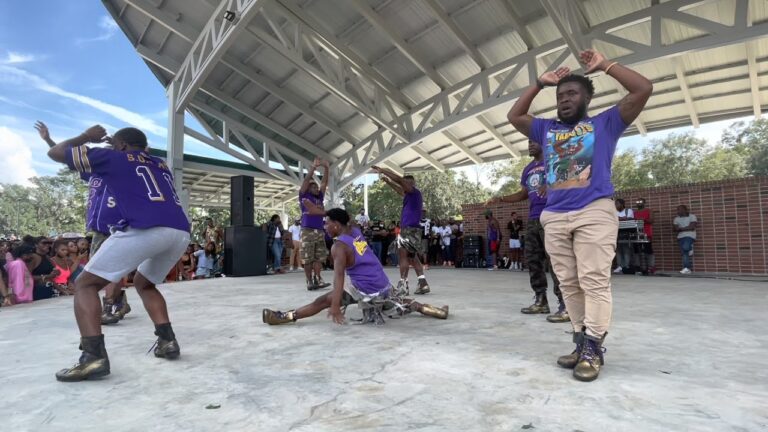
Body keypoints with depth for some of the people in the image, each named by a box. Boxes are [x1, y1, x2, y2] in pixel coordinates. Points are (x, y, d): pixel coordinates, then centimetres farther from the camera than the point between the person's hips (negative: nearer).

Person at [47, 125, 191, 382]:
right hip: (181, 233, 6)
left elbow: (55, 152, 30)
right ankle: (167, 341, 16)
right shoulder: (161, 165, 34)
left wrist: (87, 137, 43)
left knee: (85, 284, 10)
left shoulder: (111, 157, 20)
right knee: (144, 284, 30)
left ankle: (93, 356, -7)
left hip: (145, 230, -6)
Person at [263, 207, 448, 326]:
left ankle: (285, 316, -7)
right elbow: (340, 219, 34)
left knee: (323, 301, -5)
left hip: (365, 291, -7)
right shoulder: (356, 231, 11)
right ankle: (440, 312, 33)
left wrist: (335, 305, -32)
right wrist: (321, 212, 39)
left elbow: (339, 276, -24)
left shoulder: (339, 246, -10)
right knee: (405, 303, 29)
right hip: (384, 287, 7)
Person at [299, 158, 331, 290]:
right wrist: (313, 167, -13)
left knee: (319, 258, 2)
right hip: (307, 231, -5)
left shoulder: (320, 197, 16)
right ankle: (309, 281, 4)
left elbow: (325, 182, 11)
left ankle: (317, 279, 6)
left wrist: (326, 168, 1)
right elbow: (306, 180, -6)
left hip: (320, 231, 5)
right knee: (308, 259, -2)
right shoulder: (304, 196, 5)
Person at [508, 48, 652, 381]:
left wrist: (604, 65, 9)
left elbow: (643, 89, 5)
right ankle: (582, 342, 10)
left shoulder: (606, 123, 12)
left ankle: (593, 349, -4)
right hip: (554, 217, 4)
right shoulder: (547, 129, 23)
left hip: (595, 212, -4)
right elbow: (514, 116, 27)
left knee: (594, 282, -8)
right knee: (569, 284, 3)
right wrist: (539, 83, 21)